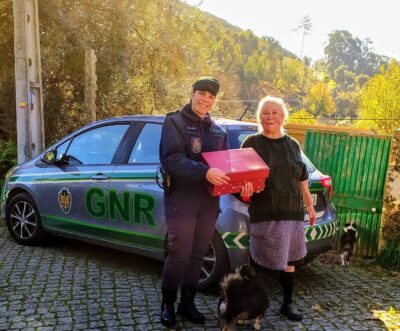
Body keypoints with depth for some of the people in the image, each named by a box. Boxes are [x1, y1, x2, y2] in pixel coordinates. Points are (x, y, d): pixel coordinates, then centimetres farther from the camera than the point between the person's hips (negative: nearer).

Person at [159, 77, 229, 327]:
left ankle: (187, 303, 27)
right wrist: (204, 172, -32)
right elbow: (172, 159, -18)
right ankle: (168, 304, 19)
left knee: (198, 255, 12)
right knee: (179, 255, -2)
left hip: (209, 201, 5)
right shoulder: (174, 122, -3)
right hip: (181, 200, -5)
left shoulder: (219, 131, 16)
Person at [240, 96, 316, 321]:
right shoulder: (252, 143, 0)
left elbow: (302, 178, 17)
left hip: (293, 211, 4)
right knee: (260, 259, 0)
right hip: (264, 212, -4)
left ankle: (288, 303, 26)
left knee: (289, 258, 10)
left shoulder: (293, 144, 12)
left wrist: (309, 204, 17)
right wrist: (246, 188, -27)